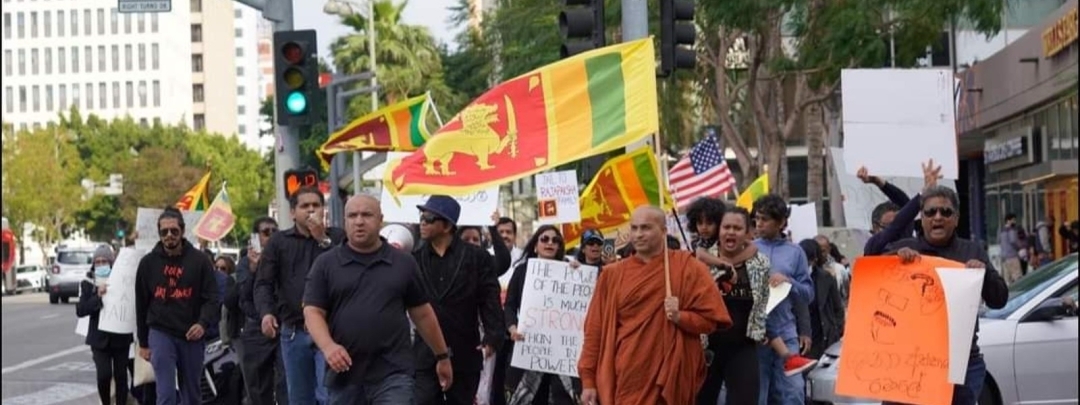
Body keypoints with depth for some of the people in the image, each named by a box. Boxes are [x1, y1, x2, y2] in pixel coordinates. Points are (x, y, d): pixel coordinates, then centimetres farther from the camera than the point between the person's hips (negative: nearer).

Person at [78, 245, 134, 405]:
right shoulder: (88, 284, 3)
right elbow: (80, 310, -5)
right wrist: (97, 296, -16)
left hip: (120, 336, 0)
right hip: (99, 337, 0)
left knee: (121, 375, 3)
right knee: (104, 374, -11)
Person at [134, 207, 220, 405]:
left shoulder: (200, 260, -1)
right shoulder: (148, 263, 5)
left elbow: (212, 298, -4)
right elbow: (141, 305, 11)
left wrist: (203, 323, -23)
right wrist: (143, 342, 11)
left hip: (192, 336, 0)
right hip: (160, 334, 0)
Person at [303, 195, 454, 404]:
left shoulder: (404, 263, 7)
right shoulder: (325, 264, 4)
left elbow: (423, 314, 15)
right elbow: (313, 312, -3)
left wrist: (442, 356, 18)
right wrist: (328, 346, -21)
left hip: (393, 374, -1)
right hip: (344, 374, 1)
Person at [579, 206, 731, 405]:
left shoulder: (687, 267, 1)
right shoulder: (613, 274, 7)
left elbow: (711, 318, 1)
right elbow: (595, 330, 7)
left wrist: (680, 317, -18)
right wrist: (588, 380, 3)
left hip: (669, 379, -2)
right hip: (625, 380, 2)